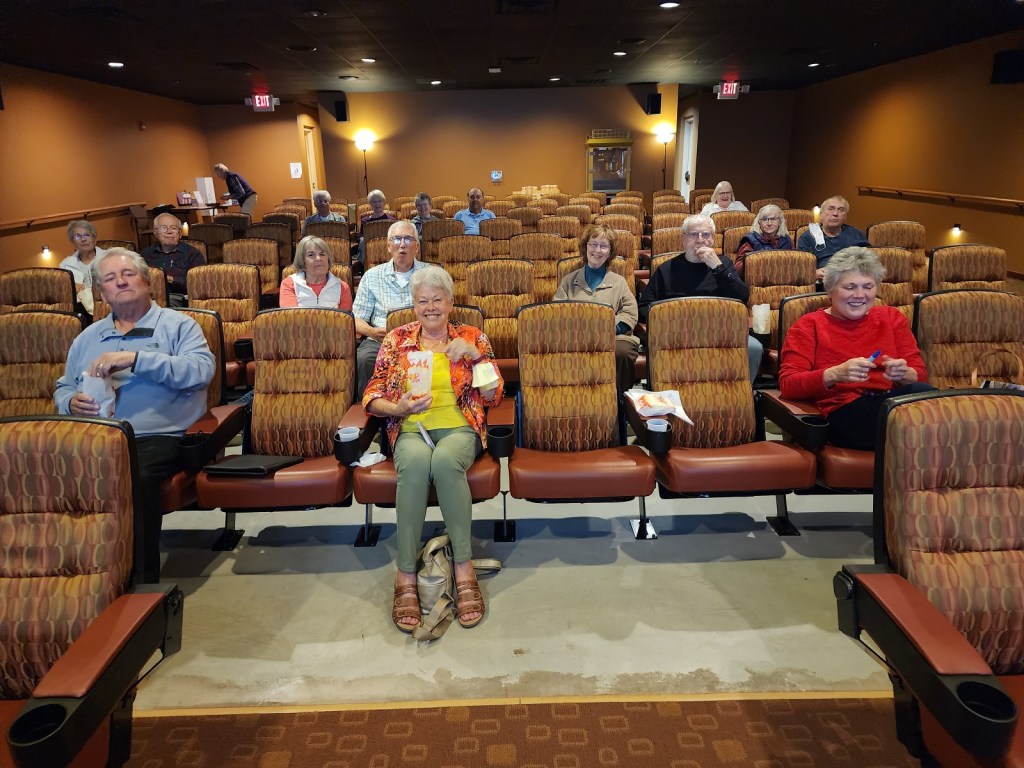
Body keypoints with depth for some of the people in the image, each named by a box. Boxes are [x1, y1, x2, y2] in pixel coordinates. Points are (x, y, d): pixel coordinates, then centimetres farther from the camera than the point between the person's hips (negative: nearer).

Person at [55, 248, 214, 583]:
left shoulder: (177, 325, 10)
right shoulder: (87, 337, 27)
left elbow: (202, 369, -8)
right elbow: (63, 388, 28)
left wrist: (135, 359, -15)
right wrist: (72, 402, 2)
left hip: (155, 438, -4)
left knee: (135, 480, -35)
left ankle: (142, 582, -21)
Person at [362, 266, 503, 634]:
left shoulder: (472, 337, 12)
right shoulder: (397, 339, 14)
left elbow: (493, 397, 5)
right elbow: (372, 394, 9)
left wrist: (476, 356, -10)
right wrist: (399, 408, -12)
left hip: (459, 428, 0)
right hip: (411, 429, 1)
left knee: (445, 461, -37)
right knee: (415, 463, -36)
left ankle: (464, 568, -27)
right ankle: (406, 576, -29)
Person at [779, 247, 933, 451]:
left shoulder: (892, 317, 23)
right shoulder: (809, 325, 12)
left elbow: (920, 374, 15)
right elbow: (788, 384, -2)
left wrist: (904, 374, -10)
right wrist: (835, 374, -19)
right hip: (844, 412, -4)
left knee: (919, 390, -33)